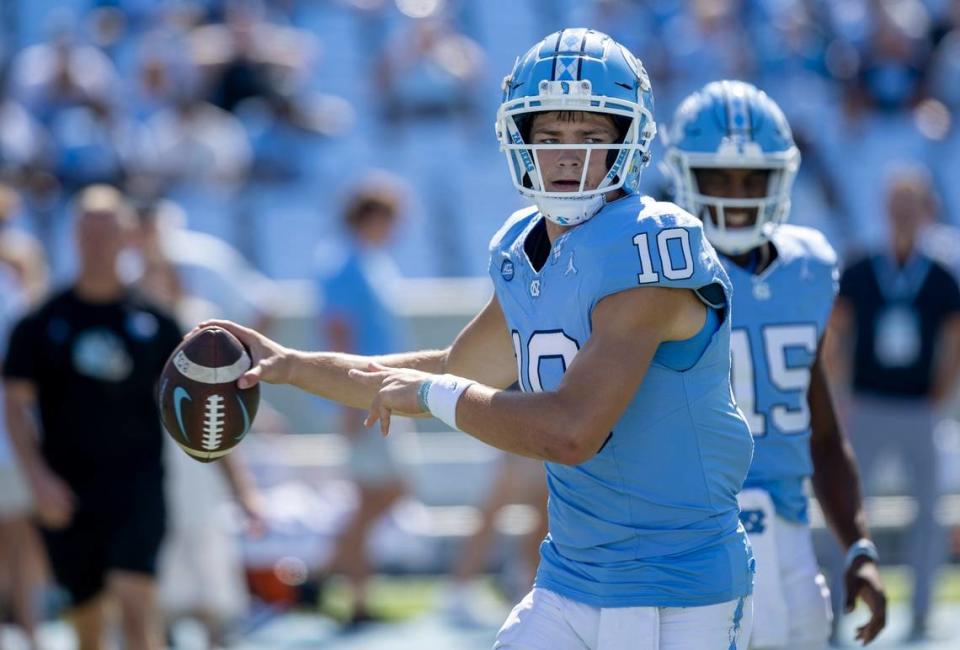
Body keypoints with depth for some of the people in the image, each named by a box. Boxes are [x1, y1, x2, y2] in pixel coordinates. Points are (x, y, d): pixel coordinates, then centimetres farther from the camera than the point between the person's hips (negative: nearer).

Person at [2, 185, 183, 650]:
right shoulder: (41, 323, 3)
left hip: (136, 486, -1)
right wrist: (38, 477, -13)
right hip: (67, 495, 1)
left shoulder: (155, 322, 4)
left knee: (135, 603, -17)